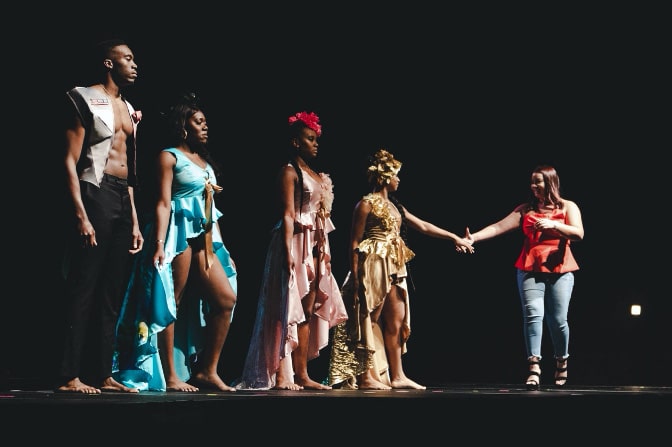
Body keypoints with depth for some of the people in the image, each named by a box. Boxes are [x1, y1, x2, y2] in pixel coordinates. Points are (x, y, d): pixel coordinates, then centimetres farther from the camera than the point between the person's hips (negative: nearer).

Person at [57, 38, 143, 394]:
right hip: (95, 195, -8)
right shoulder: (85, 99, -3)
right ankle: (69, 376, -8)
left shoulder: (128, 108, 20)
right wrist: (80, 215, -18)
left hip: (124, 202, 8)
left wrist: (134, 220, 15)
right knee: (82, 291, -9)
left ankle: (103, 375, 10)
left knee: (112, 294, 6)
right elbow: (70, 160, -9)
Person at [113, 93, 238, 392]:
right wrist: (159, 244, -21)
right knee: (171, 303, -7)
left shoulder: (205, 160, 21)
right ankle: (169, 377, -5)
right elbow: (163, 203, -10)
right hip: (179, 234, -8)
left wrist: (221, 248, 18)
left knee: (226, 299, 0)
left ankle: (207, 371, 5)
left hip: (205, 239, 8)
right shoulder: (169, 156, -1)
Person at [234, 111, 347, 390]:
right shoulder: (290, 172, -4)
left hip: (315, 246, 8)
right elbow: (288, 214, -13)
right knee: (291, 308, -9)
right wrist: (288, 250, -20)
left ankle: (301, 374, 6)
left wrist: (324, 250, 13)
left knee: (308, 311, 5)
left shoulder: (315, 176, 20)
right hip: (297, 243, -8)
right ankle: (279, 375, -8)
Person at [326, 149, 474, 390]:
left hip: (394, 270, 8)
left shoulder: (394, 206, 17)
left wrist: (454, 237, 21)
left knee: (397, 322, 7)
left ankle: (397, 376, 11)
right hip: (374, 268, -8)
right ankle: (364, 376, -2)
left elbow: (423, 226, 22)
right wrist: (355, 277, -15)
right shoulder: (367, 204, -6)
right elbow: (355, 243, -9)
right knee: (369, 321, -5)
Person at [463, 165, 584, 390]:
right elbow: (499, 227, 1)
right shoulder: (525, 209, 11)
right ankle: (534, 367, -18)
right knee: (533, 315, -14)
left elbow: (579, 234, -7)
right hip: (530, 269, 1)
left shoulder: (568, 207, 8)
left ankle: (561, 363, 22)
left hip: (559, 270, -1)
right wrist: (473, 237, -13)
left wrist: (554, 224, -22)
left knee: (557, 319, -1)